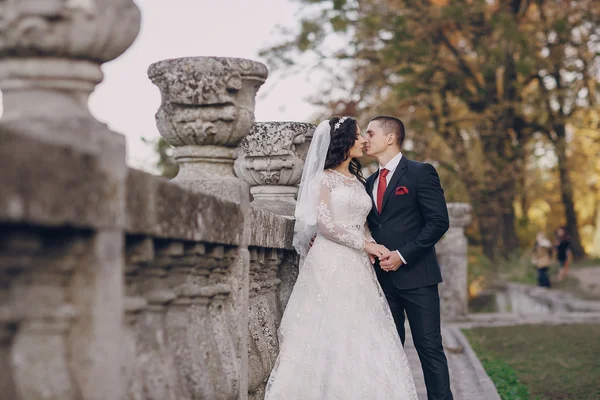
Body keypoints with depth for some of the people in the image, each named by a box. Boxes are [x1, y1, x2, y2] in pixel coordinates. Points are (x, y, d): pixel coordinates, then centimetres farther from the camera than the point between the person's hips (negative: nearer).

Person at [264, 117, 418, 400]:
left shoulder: (357, 181, 19)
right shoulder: (324, 179, -1)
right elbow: (324, 223, -10)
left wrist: (373, 249, 0)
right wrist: (365, 244, -10)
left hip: (356, 267, 6)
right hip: (330, 264, -6)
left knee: (358, 333, -1)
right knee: (331, 333, -8)